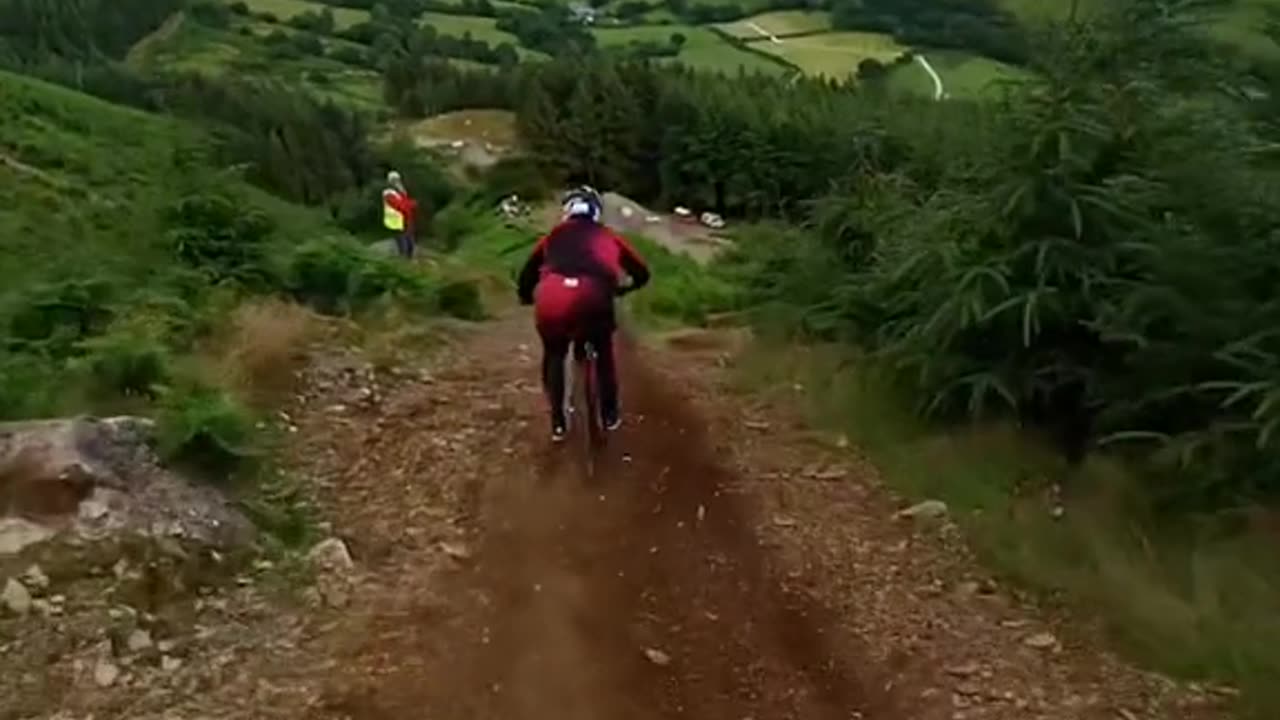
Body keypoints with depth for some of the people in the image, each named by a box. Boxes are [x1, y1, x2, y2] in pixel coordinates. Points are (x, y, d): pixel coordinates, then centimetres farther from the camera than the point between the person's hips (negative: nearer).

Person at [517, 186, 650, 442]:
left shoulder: (554, 235, 30)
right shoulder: (608, 237, 31)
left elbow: (527, 273, 33)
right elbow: (642, 273, 36)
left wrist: (526, 297, 54)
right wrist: (623, 289, 56)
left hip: (552, 298, 0)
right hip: (593, 296, 0)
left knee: (554, 355, 29)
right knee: (603, 352, 31)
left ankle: (558, 423, 30)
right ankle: (610, 416, 36)